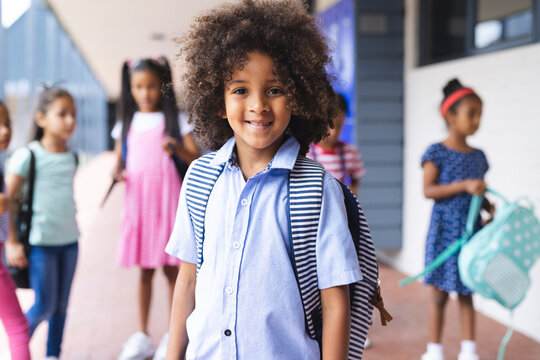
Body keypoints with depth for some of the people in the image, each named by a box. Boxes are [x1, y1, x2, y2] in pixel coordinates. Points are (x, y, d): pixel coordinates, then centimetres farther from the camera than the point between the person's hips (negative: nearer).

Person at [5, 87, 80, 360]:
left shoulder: (71, 157, 6)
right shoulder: (28, 156, -11)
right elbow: (6, 198, -10)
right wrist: (12, 242, -13)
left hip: (69, 240, 5)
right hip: (41, 242, -5)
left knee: (61, 304, 10)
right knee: (44, 306, -1)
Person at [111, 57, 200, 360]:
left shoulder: (175, 120, 3)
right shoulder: (127, 124, 12)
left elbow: (198, 159, -3)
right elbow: (120, 162, 15)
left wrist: (178, 148, -23)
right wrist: (118, 173, -8)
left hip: (168, 199, -3)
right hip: (138, 200, 3)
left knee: (172, 268, 0)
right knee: (145, 270, 8)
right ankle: (143, 336, 18)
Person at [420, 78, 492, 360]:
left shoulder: (478, 156, 10)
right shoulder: (437, 153, -7)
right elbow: (428, 190, -15)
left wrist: (490, 207, -2)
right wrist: (464, 186, -22)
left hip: (471, 231, 5)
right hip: (445, 231, -5)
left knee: (466, 292, 11)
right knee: (440, 293, 3)